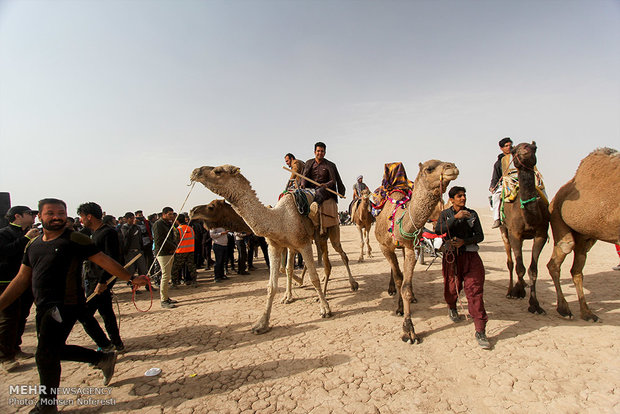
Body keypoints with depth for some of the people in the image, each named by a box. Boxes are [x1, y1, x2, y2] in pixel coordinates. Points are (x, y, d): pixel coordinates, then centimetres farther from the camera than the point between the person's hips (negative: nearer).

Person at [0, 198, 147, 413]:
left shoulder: (75, 239, -8)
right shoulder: (33, 245, 12)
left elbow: (105, 261, -10)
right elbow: (21, 280, 17)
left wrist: (131, 278, -13)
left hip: (66, 305, -7)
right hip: (44, 307, 7)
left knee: (45, 356, -3)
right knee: (55, 350, 16)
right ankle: (104, 358, 34)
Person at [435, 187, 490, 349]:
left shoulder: (472, 214, 6)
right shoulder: (445, 214, 3)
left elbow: (480, 236, 5)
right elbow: (439, 230, -16)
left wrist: (464, 241, -12)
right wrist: (456, 217, -22)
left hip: (470, 256, 0)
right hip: (451, 256, 0)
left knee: (475, 291, -7)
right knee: (452, 288, 10)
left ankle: (480, 332, -2)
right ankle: (452, 308, 46)